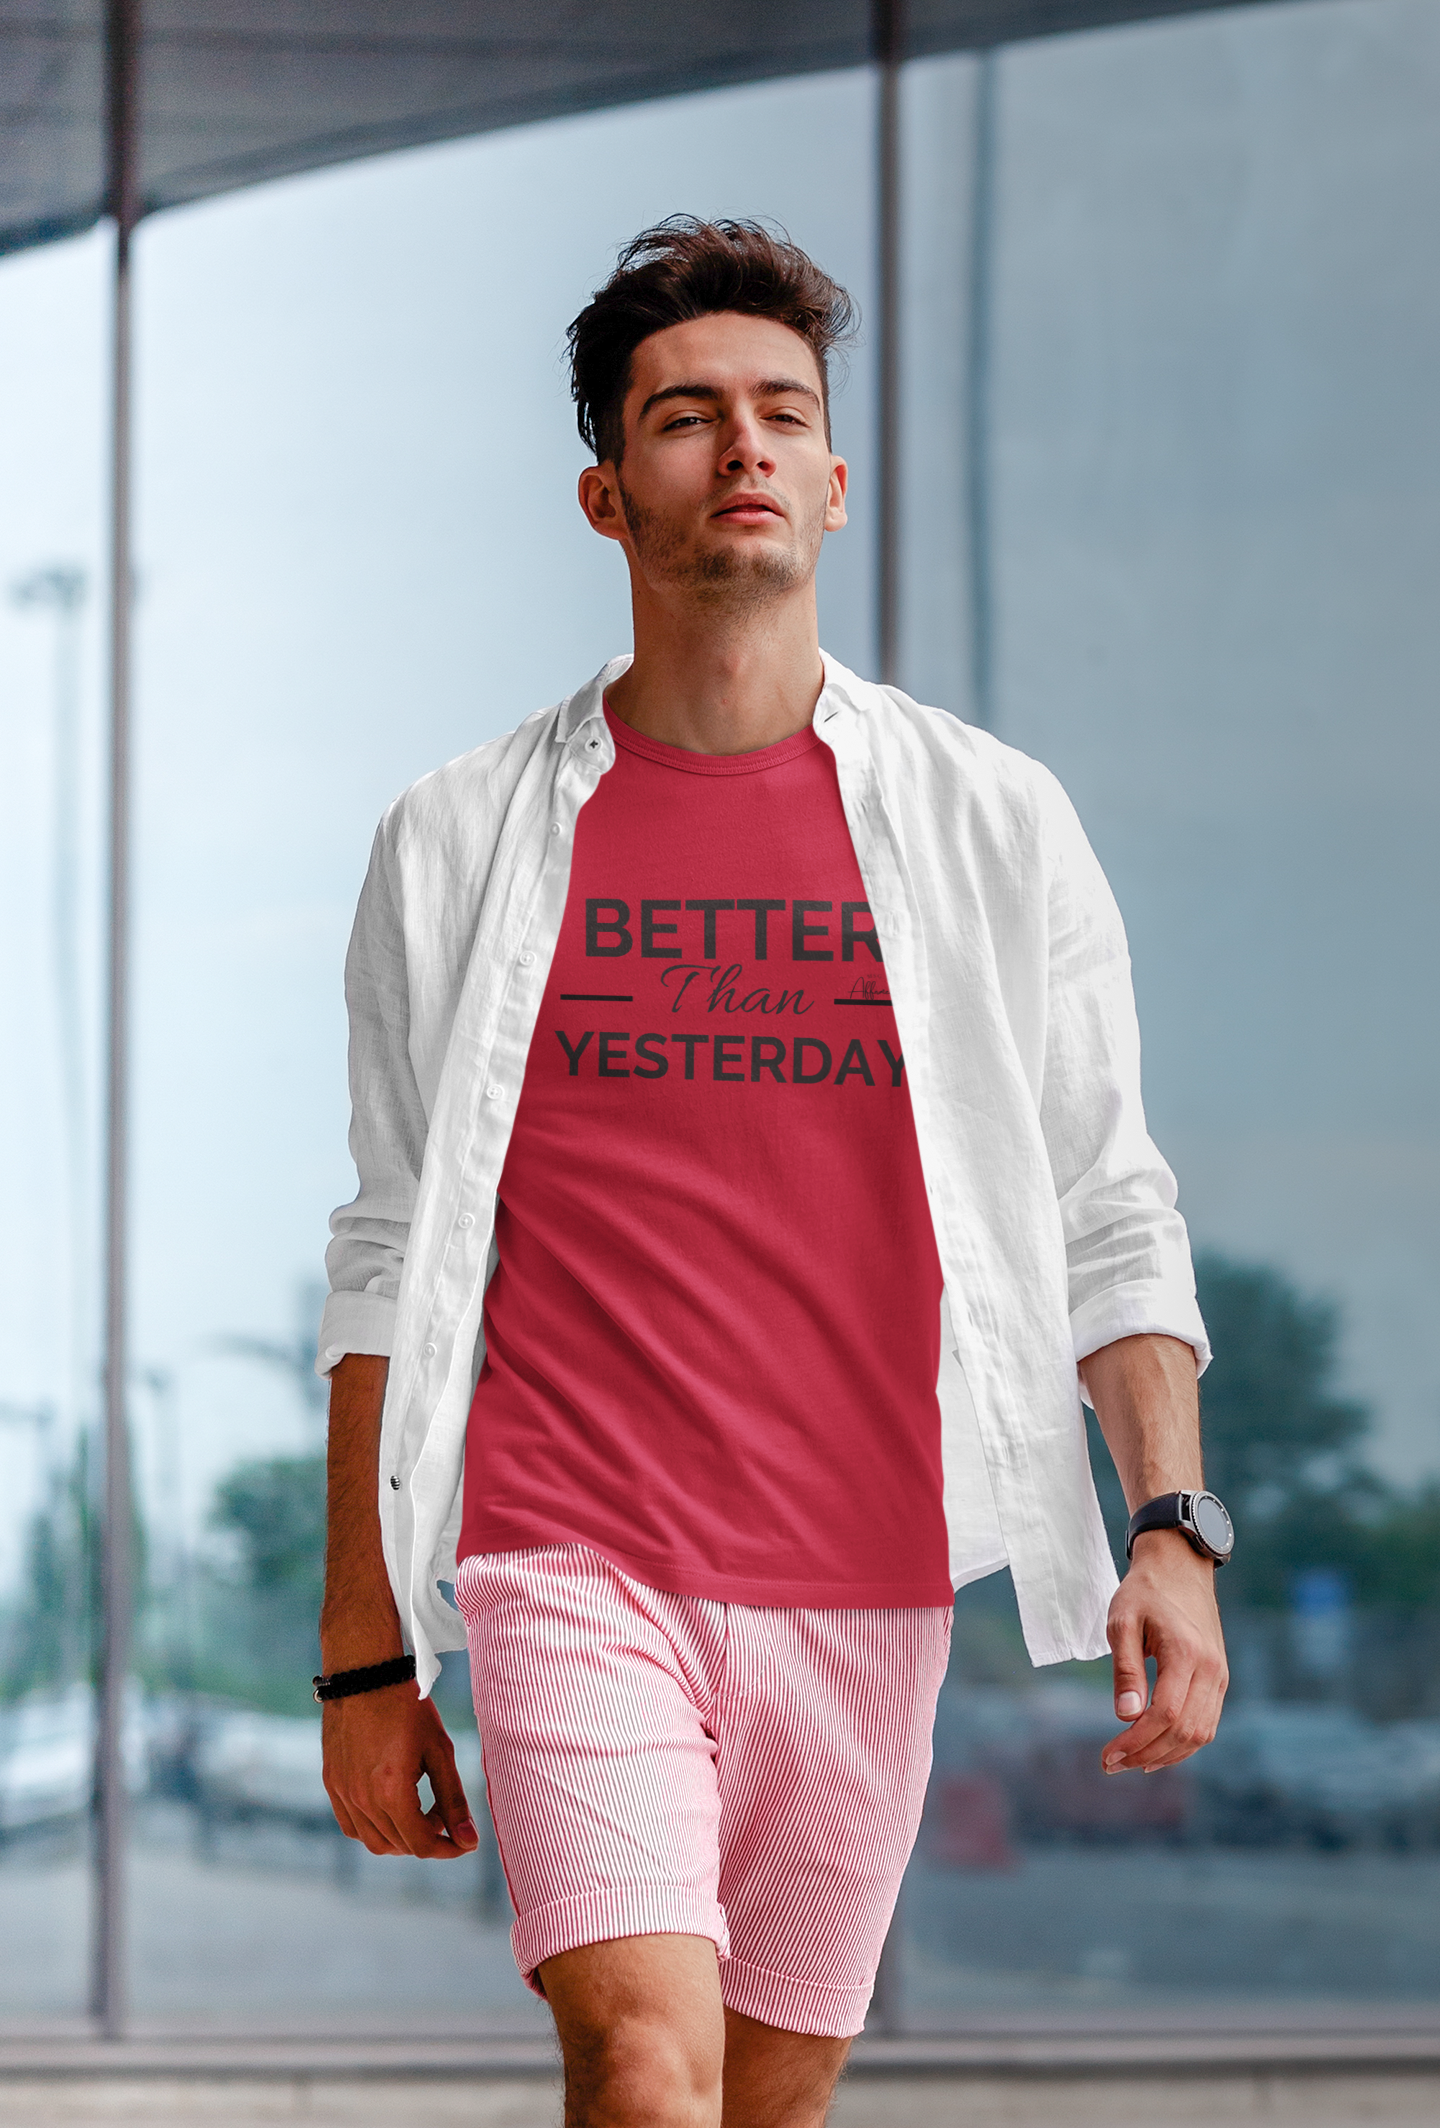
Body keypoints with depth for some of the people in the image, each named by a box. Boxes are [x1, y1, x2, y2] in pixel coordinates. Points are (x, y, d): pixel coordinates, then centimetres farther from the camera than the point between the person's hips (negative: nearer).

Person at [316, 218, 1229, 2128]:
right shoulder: (461, 847, 5)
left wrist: (1172, 1524, -6)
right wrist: (366, 1655, 5)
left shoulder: (993, 825, 7)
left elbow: (1109, 1216, 9)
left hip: (864, 1587, 2)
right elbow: (395, 1257, 8)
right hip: (570, 1559, -2)